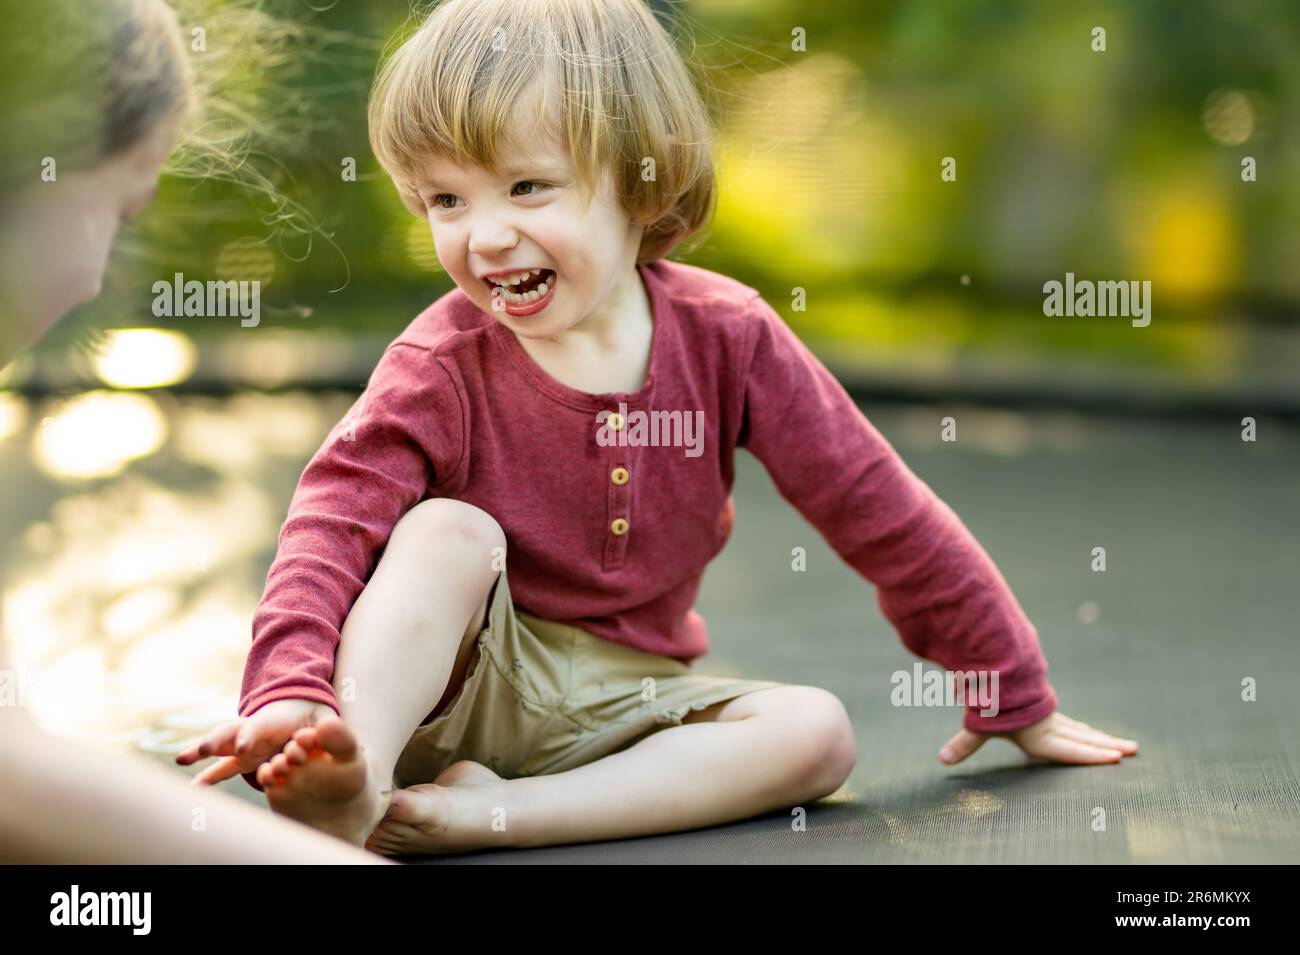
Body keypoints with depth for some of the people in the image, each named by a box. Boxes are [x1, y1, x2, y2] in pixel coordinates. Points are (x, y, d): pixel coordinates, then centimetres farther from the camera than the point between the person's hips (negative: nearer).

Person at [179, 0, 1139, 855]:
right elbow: (334, 520, -24)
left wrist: (1015, 695, 3)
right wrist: (287, 689, -44)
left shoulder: (723, 335, -8)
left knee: (819, 732, -21)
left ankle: (495, 812, -33)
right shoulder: (441, 366, -12)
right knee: (448, 532, -27)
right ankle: (352, 782, -48)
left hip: (624, 701, 2)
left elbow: (882, 513, -3)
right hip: (454, 681, -2)